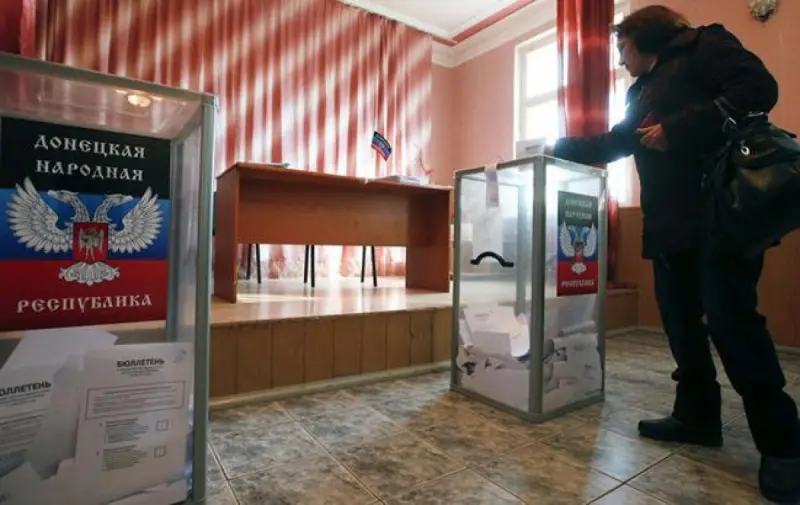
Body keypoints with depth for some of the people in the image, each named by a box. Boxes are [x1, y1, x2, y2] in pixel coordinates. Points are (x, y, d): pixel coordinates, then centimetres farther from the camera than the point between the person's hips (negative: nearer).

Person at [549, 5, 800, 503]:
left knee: (732, 320, -9)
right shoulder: (642, 90, 26)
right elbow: (614, 144, 32)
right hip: (669, 223, 8)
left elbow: (758, 89, -10)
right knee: (681, 321, 7)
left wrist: (676, 130, -14)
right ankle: (697, 415, 18)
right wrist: (556, 148, 32)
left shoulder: (705, 45, 5)